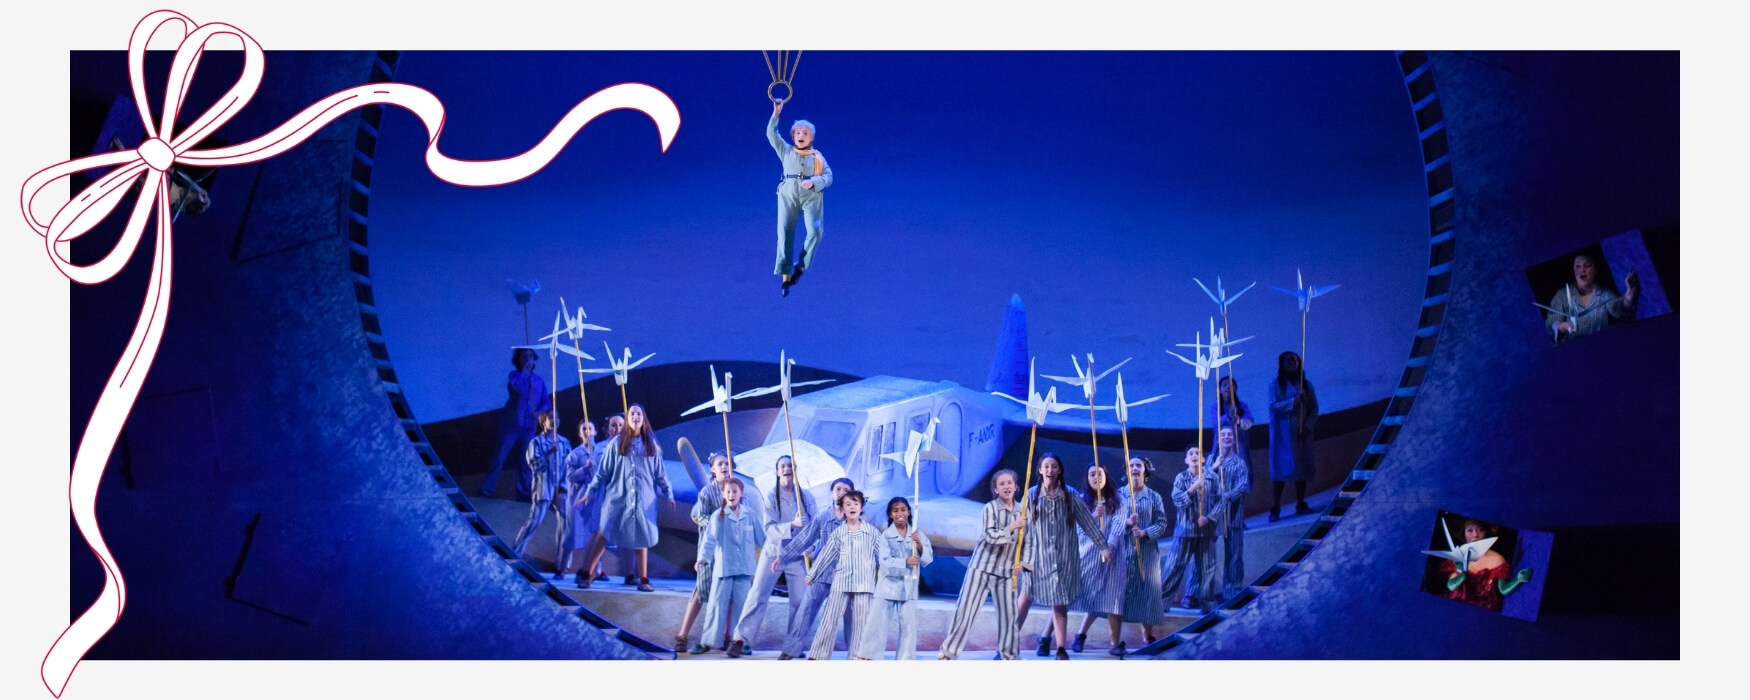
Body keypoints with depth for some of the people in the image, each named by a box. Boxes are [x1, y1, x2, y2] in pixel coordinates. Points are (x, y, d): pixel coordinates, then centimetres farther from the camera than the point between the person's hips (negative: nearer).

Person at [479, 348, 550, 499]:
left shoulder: (539, 381, 12)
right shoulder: (515, 375, 2)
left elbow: (547, 402, 10)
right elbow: (515, 386, -21)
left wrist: (540, 412, -9)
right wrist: (525, 370, -11)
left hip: (529, 427, 3)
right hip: (511, 425, -3)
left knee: (526, 462, 3)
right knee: (500, 457, -6)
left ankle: (523, 493, 10)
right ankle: (485, 491, -4)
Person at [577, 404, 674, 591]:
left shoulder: (651, 445, 8)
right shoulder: (617, 443, 3)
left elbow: (660, 473, 12)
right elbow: (603, 470, 5)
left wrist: (668, 495, 11)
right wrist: (590, 492, 3)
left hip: (643, 499, 1)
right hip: (617, 497, -1)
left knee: (642, 538, 2)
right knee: (603, 534, -3)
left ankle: (643, 580, 9)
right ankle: (588, 574, 4)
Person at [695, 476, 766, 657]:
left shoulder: (750, 516, 4)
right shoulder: (717, 517, -3)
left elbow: (762, 539, 11)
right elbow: (710, 541, -12)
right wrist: (703, 558, -27)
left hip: (744, 569, 1)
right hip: (723, 568, -1)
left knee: (741, 605, 2)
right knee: (717, 605, 2)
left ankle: (738, 642, 10)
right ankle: (707, 641, 9)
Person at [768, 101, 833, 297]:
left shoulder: (818, 157, 14)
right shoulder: (786, 151, 17)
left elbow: (828, 177, 5)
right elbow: (771, 134, 7)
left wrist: (813, 181, -14)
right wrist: (776, 112, -3)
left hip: (811, 195, -1)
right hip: (788, 194, 1)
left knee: (815, 231, -21)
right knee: (785, 233, -9)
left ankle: (800, 266, -5)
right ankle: (786, 276, -8)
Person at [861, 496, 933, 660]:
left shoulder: (918, 534, 3)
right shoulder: (886, 536, -4)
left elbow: (928, 559, -3)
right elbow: (885, 561, -14)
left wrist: (919, 544, -20)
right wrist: (905, 561, -28)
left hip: (909, 588, 2)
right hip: (888, 587, -2)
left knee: (909, 626, 6)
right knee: (877, 623, -1)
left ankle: (905, 660, 14)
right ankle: (868, 657, 6)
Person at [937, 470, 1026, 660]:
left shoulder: (1021, 512, 6)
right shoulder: (990, 508, -7)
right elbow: (991, 537, -18)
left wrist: (1021, 564, 1)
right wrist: (1012, 527, -15)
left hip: (1005, 572, 4)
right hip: (982, 567, -4)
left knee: (1008, 614, 5)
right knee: (966, 609, -3)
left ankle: (1009, 655, 21)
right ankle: (948, 652, 2)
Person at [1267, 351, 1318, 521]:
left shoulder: (1306, 385, 10)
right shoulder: (1276, 385, 2)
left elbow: (1314, 409, 5)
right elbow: (1273, 406, -11)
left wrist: (1307, 427, -9)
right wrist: (1293, 401, -22)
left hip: (1302, 433, 3)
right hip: (1283, 434, -3)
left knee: (1302, 468, 2)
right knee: (1281, 469, -7)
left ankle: (1301, 505, 11)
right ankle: (1275, 509, -7)